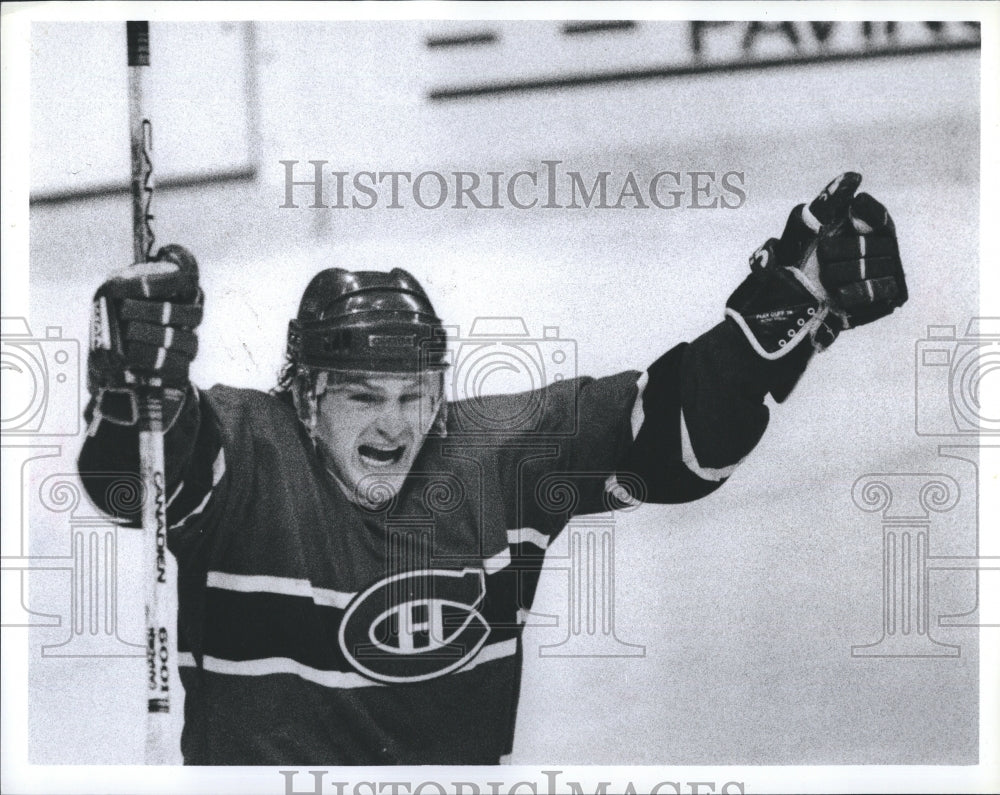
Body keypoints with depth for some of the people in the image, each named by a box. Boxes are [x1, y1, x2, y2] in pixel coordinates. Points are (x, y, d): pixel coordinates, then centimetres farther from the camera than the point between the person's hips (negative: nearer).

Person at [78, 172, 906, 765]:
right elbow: (141, 470, -32)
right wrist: (140, 379, -54)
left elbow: (678, 430, 0)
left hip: (464, 753, 4)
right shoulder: (241, 449, -12)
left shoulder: (501, 451, 0)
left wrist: (790, 302, -11)